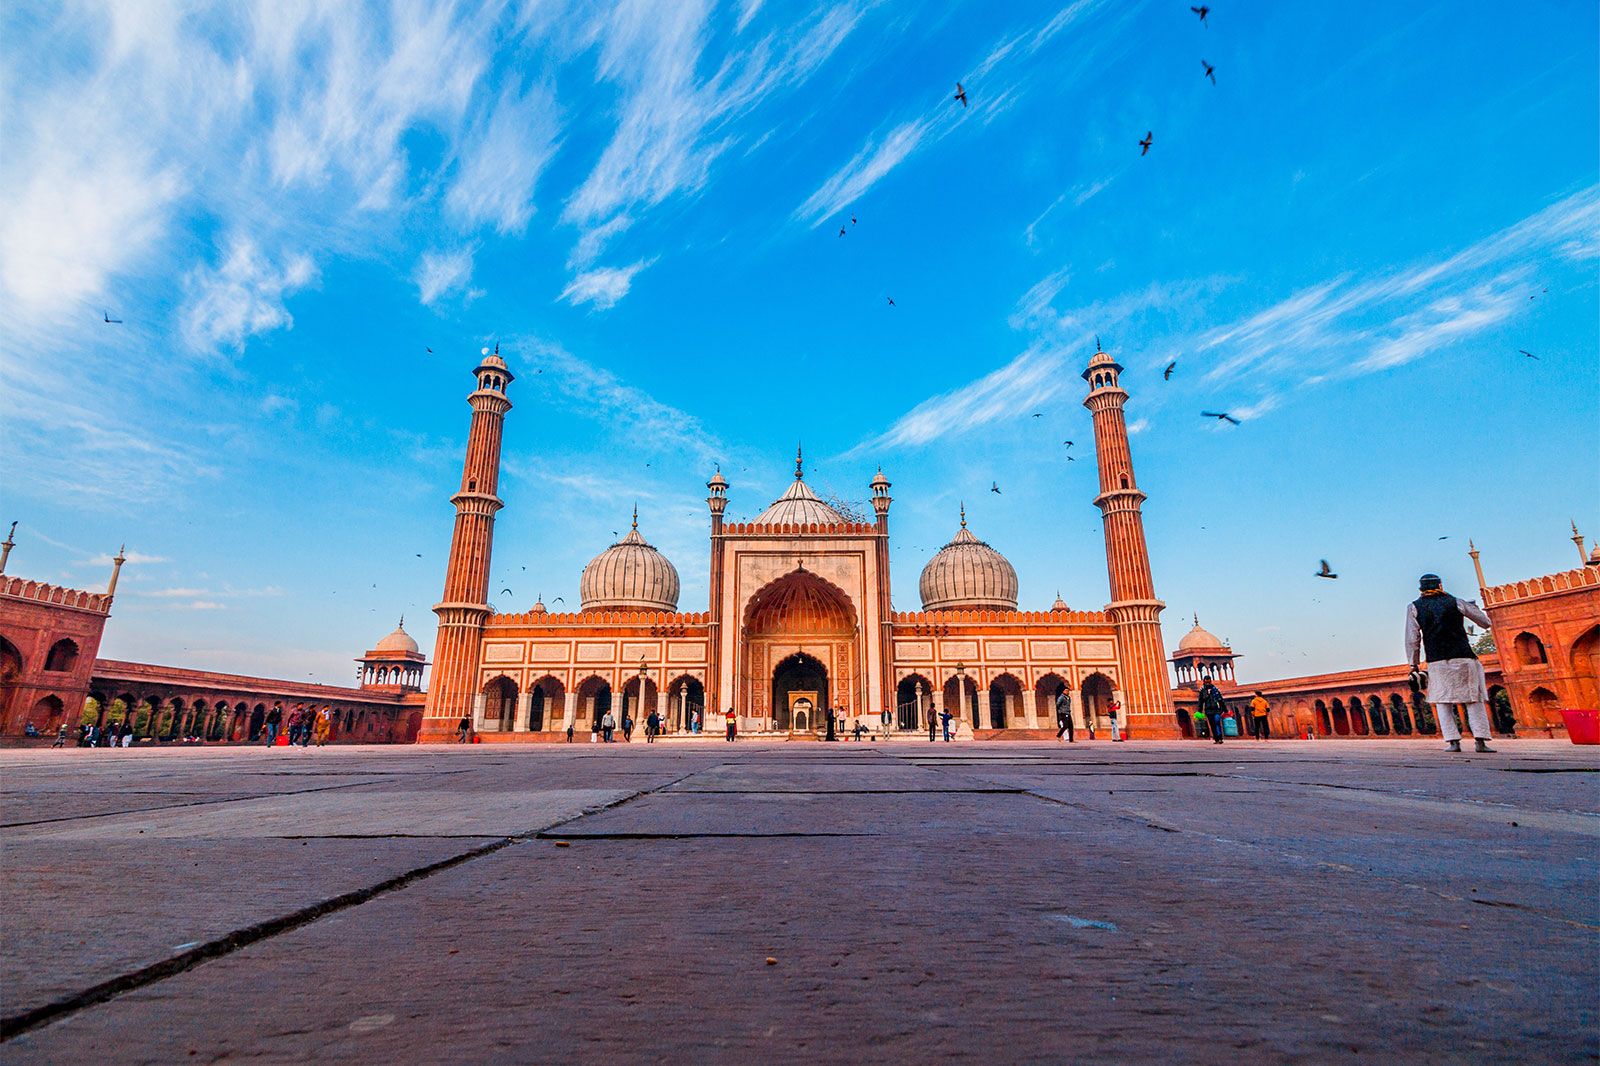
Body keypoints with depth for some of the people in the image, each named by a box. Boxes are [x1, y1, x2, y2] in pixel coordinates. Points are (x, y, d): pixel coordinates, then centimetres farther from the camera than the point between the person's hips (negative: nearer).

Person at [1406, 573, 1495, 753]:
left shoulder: (1414, 607, 3)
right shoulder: (1456, 603, 6)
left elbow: (1412, 639, -2)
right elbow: (1486, 623, 17)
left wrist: (1413, 664, 3)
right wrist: (1474, 607, 37)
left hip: (1437, 662, -1)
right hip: (1463, 657, 1)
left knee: (1443, 701, 4)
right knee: (1474, 699, 7)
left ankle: (1453, 741, -4)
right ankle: (1480, 740, -2)